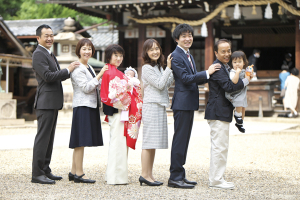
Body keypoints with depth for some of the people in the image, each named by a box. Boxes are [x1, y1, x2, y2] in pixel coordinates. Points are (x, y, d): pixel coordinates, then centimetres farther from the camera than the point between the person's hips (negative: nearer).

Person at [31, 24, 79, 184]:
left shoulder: (50, 54, 20)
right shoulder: (38, 54, -11)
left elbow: (56, 76, 22)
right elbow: (47, 76, -20)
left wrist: (70, 71, 7)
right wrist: (68, 70, -14)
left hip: (53, 102, 10)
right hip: (45, 102, -10)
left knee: (49, 138, 12)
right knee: (42, 137, -8)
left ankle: (45, 170, 18)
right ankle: (37, 174, -5)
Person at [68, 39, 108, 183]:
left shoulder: (89, 68, 20)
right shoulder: (77, 68, -9)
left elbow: (95, 87, 25)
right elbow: (86, 88, -17)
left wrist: (103, 77, 11)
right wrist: (99, 75, -15)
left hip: (91, 106, 9)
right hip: (82, 107, -9)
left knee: (79, 142, 10)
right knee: (80, 140, -8)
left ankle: (73, 172, 15)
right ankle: (79, 173, -4)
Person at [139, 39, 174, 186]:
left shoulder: (159, 66, 18)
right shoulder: (147, 68, -8)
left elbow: (167, 84, 18)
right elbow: (159, 84, -14)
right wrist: (169, 68, -13)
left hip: (160, 106, 9)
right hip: (151, 106, -9)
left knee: (154, 143, 8)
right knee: (149, 142, -8)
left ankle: (149, 175, 11)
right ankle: (145, 175, -4)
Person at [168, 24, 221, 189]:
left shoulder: (189, 56, 19)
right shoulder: (176, 56, -11)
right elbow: (185, 78, -20)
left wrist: (208, 75, 4)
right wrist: (207, 73, -18)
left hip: (189, 103, 10)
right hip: (182, 102, -10)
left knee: (184, 140, 12)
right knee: (180, 139, -6)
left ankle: (180, 175, 18)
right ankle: (175, 177, -1)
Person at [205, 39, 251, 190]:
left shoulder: (225, 67, 19)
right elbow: (228, 86, -23)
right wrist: (246, 80, -12)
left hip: (222, 112, 11)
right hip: (218, 113, -11)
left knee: (221, 146, 14)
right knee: (219, 146, -8)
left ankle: (217, 178, 21)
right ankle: (215, 180, -2)